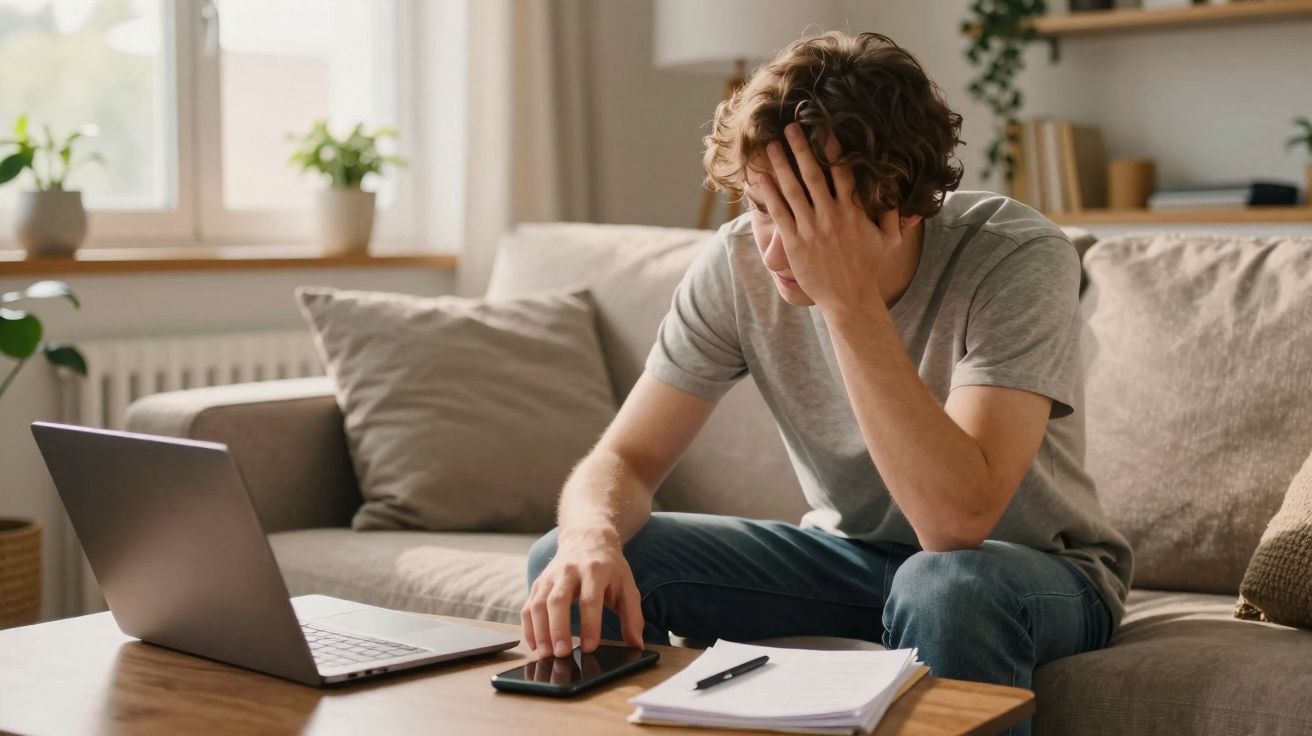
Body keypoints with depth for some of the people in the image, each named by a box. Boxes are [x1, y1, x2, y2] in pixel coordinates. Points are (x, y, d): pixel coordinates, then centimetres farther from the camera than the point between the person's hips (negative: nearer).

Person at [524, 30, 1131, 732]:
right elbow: (625, 457, -11)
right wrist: (591, 535, -35)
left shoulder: (1020, 258, -27)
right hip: (849, 548, 4)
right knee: (576, 574, -15)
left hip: (1034, 566, -3)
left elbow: (955, 522, -37)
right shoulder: (739, 262, -14)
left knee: (948, 586, -39)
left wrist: (850, 300, -40)